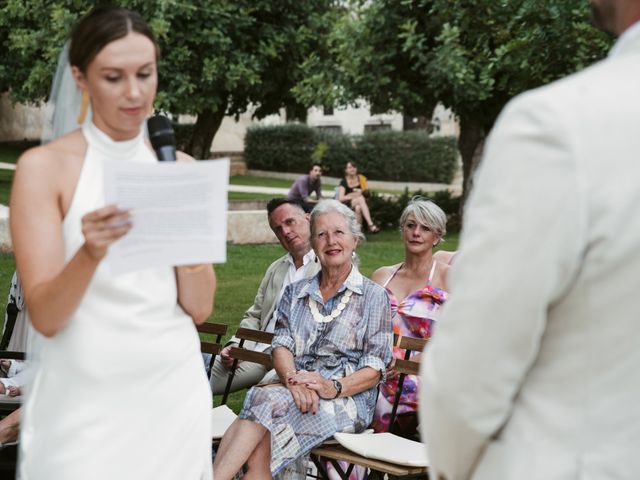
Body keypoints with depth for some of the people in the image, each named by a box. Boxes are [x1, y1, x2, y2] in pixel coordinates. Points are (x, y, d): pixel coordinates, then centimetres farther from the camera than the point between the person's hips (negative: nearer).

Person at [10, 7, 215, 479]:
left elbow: (199, 308, -1)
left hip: (174, 394, 3)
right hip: (86, 404, -3)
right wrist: (90, 253, -31)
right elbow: (45, 316, -13)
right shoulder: (44, 166, -8)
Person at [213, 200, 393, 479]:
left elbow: (375, 369, 0)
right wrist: (293, 381, -16)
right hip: (293, 393, 3)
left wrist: (334, 388, -20)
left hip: (348, 401, -3)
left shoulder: (374, 296, 8)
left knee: (267, 401, -33)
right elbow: (281, 345, 7)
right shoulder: (295, 293, 21)